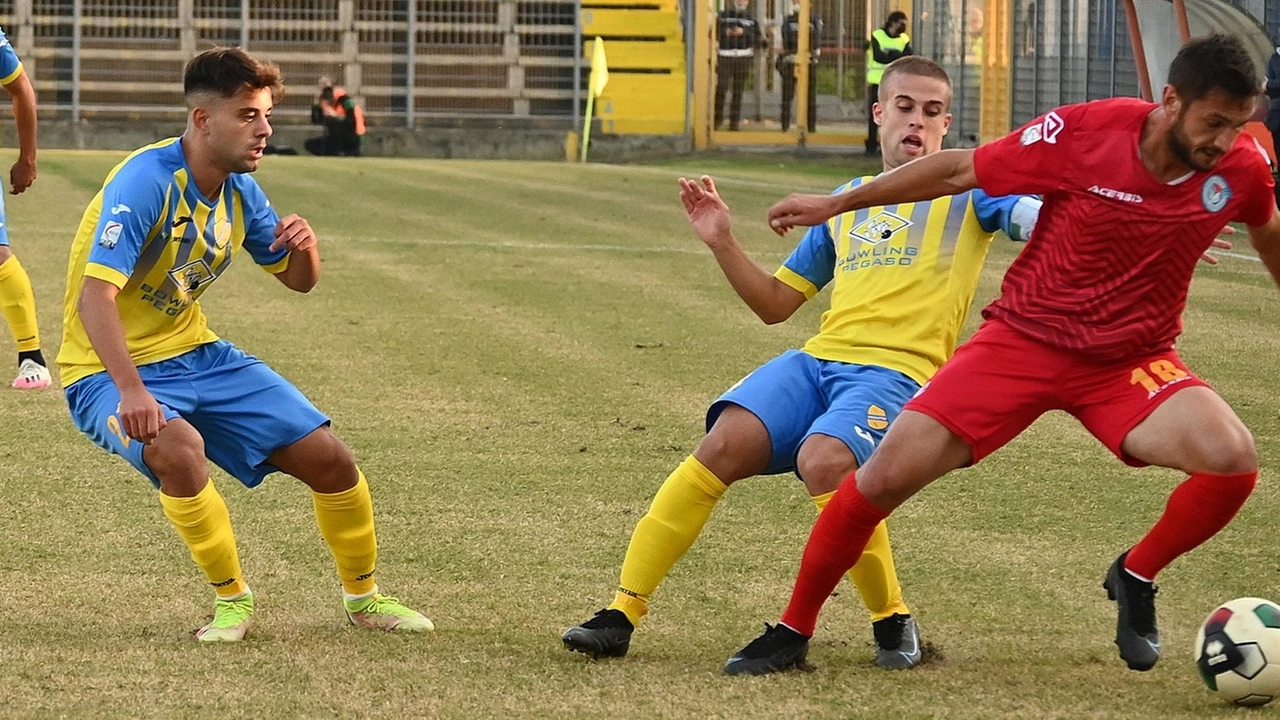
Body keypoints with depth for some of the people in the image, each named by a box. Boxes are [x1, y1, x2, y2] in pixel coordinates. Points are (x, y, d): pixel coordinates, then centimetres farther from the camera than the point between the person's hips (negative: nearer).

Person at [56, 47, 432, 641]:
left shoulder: (239, 191, 1)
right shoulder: (146, 181, -23)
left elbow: (297, 280, 14)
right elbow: (95, 295, -32)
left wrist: (304, 247, -11)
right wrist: (132, 391, -44)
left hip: (196, 355, 7)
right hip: (111, 373, -7)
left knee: (329, 459, -1)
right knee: (178, 447, -38)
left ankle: (363, 597, 25)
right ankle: (231, 599, -14)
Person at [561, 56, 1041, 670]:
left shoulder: (967, 189, 11)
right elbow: (775, 303, 29)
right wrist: (723, 244, 14)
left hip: (897, 372, -5)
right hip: (816, 359, 5)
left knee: (823, 460, -34)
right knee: (725, 443, -22)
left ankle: (892, 620, -13)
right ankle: (621, 613, -20)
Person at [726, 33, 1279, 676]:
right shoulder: (1085, 133, -20)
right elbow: (962, 170, -6)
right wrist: (836, 205, 2)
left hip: (1131, 362, 2)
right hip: (1024, 337, -1)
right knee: (890, 472, -13)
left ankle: (1135, 579, 2)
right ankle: (793, 631, 8)